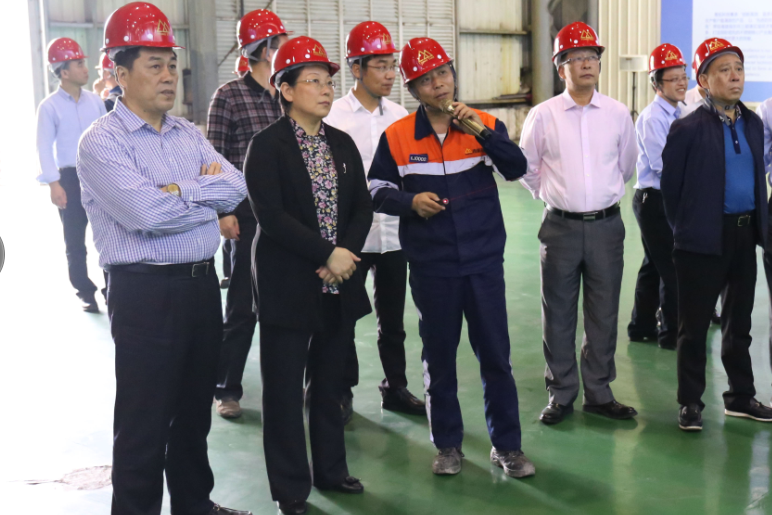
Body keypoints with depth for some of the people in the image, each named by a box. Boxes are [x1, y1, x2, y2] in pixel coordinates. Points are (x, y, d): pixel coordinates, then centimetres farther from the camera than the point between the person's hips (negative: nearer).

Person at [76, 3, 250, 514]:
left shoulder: (188, 133, 11)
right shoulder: (102, 142, -11)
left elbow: (236, 188, 0)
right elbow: (145, 213, -23)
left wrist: (175, 192, -13)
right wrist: (205, 196, -8)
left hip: (202, 281, 7)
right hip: (143, 291, -7)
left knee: (195, 407, 19)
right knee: (145, 419, 3)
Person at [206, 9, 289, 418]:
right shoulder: (229, 96, -5)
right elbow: (215, 158, -5)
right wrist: (223, 212, -11)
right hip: (251, 216, -5)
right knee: (243, 307, 2)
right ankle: (227, 388, 15)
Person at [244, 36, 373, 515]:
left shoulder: (343, 144, 10)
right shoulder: (267, 146, -8)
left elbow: (362, 207, 7)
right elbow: (272, 216, -17)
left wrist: (347, 252, -9)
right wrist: (327, 255, -17)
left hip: (339, 283, 5)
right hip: (289, 286, -5)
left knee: (329, 383, 15)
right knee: (285, 390, 3)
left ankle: (331, 469, 30)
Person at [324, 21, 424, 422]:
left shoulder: (399, 116, 4)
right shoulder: (333, 117, -8)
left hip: (394, 234, 4)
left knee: (392, 319, 15)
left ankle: (395, 387, 29)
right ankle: (343, 392, 23)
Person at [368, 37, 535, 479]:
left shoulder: (485, 124, 0)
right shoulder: (397, 136, -1)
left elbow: (517, 169, -13)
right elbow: (379, 191, 4)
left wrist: (483, 131, -26)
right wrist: (410, 201, -15)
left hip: (484, 260, 0)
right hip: (431, 267, 0)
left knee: (496, 355, 5)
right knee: (439, 356, 11)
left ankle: (507, 445, 19)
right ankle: (448, 444, 26)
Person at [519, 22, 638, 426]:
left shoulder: (618, 114, 1)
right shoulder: (543, 116, -3)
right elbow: (527, 168, 9)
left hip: (607, 226, 2)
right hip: (561, 226, -1)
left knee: (604, 315, 8)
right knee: (558, 316, 6)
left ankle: (599, 392, 22)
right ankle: (561, 394, 19)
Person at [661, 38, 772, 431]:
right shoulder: (688, 129, -10)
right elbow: (671, 187, -6)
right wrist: (686, 230, -1)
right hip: (704, 240, -6)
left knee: (739, 321, 16)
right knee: (695, 325, 5)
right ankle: (690, 402, 16)